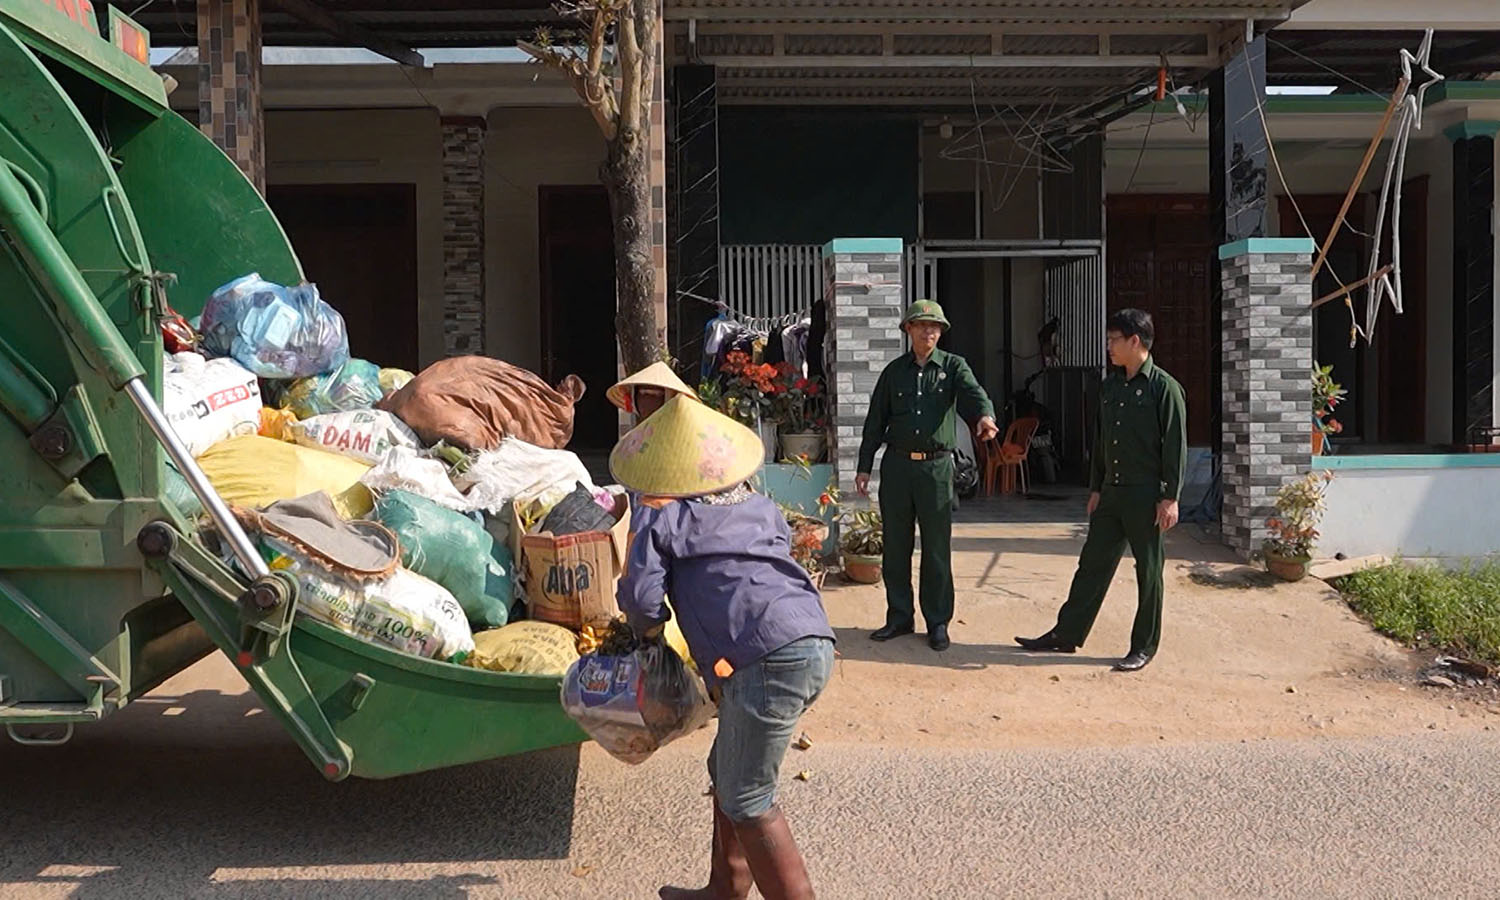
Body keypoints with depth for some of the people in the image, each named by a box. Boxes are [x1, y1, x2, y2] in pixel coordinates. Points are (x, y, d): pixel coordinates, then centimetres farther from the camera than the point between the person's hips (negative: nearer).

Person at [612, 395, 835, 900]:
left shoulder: (661, 518, 4)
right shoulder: (759, 506, 22)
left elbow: (640, 598, -4)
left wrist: (646, 628, 20)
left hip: (769, 659, -8)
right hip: (816, 644, 8)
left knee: (746, 800, 5)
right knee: (726, 768, 23)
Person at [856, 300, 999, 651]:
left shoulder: (953, 366, 5)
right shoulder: (894, 371, 11)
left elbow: (973, 393, -16)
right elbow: (875, 421, 12)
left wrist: (985, 416, -39)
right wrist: (864, 467, 7)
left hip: (937, 466, -2)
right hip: (896, 465, 2)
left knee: (936, 547, 1)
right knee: (895, 545, 7)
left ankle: (937, 622, 12)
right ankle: (900, 616, 19)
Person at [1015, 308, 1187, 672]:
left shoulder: (1164, 387, -10)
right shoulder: (1109, 386, 11)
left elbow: (1176, 446, -12)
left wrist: (1170, 497, -15)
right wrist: (1096, 488, 16)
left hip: (1146, 495, -7)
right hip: (1112, 492, 7)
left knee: (1149, 572, 4)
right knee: (1092, 564, 10)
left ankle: (1144, 647, 14)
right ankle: (1066, 635, 17)